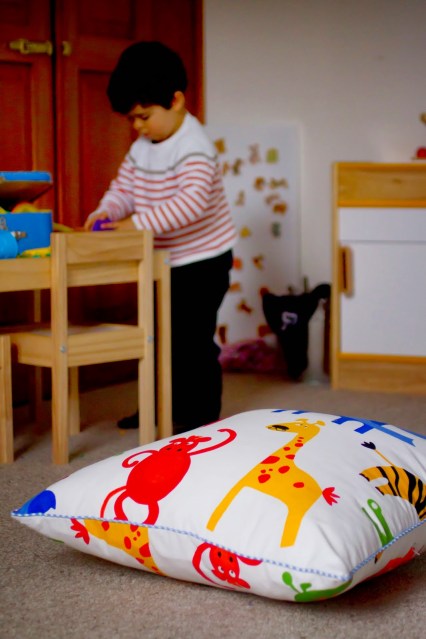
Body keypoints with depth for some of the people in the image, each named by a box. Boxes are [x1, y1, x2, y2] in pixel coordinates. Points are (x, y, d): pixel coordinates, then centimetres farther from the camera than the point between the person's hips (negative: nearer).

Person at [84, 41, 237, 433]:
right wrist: (107, 211, -13)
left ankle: (203, 414, 9)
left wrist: (138, 223, -38)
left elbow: (192, 202, -35)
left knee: (194, 338, -4)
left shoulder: (194, 148, -23)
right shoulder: (142, 146, 5)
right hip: (166, 261, 9)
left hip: (203, 261, -9)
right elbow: (125, 186, 9)